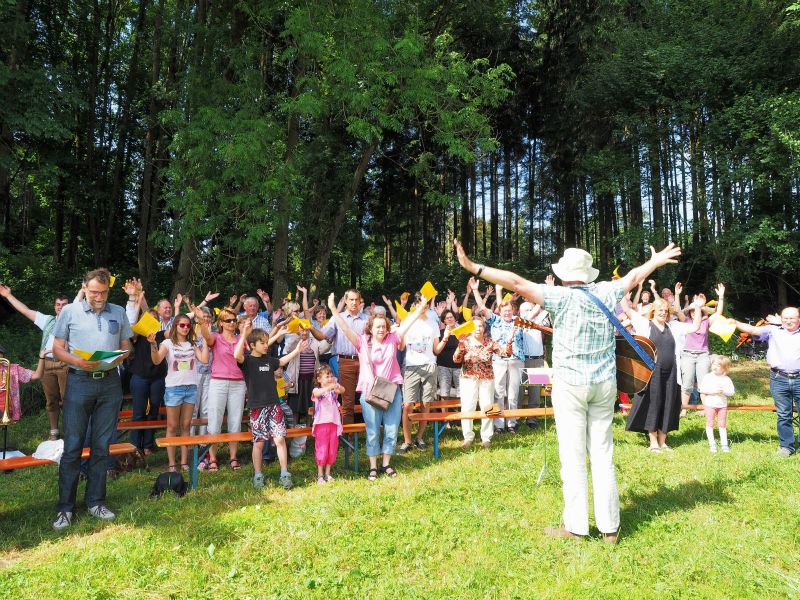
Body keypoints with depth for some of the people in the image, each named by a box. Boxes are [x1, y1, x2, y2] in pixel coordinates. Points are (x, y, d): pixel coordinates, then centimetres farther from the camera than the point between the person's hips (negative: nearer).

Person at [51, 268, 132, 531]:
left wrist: (119, 358, -9)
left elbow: (126, 346, 13)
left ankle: (96, 501, 19)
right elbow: (57, 348, 3)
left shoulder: (119, 312, 9)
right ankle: (65, 507, 11)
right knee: (72, 446, 0)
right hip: (79, 381, -2)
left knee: (102, 446, 8)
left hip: (110, 383, 2)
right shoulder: (69, 311, 3)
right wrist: (77, 361, -15)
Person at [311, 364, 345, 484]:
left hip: (334, 423, 3)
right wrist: (329, 387, -45)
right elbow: (317, 393, -27)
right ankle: (320, 475, 11)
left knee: (332, 449, 9)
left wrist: (337, 386, -41)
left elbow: (342, 391, -16)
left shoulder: (334, 390, 5)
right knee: (321, 449, 0)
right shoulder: (316, 390, -2)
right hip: (321, 423, -3)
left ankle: (327, 473, 22)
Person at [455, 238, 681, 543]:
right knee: (603, 453, 11)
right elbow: (632, 277, 20)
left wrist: (473, 267, -16)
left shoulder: (561, 296, -11)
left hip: (570, 384, -5)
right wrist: (656, 261, 40)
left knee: (573, 455, 3)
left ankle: (575, 526, 11)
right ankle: (609, 526, 19)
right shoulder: (606, 293, 2)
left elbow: (517, 283, -16)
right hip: (604, 384, 5)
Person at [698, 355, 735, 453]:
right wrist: (712, 391, -18)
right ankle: (711, 443, 8)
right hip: (710, 404, -2)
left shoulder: (727, 379, 1)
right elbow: (702, 390, -7)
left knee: (722, 425, 10)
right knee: (710, 424, 3)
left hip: (722, 405, 2)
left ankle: (724, 444, 15)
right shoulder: (707, 377, -4)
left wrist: (723, 391, -19)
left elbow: (731, 392, -2)